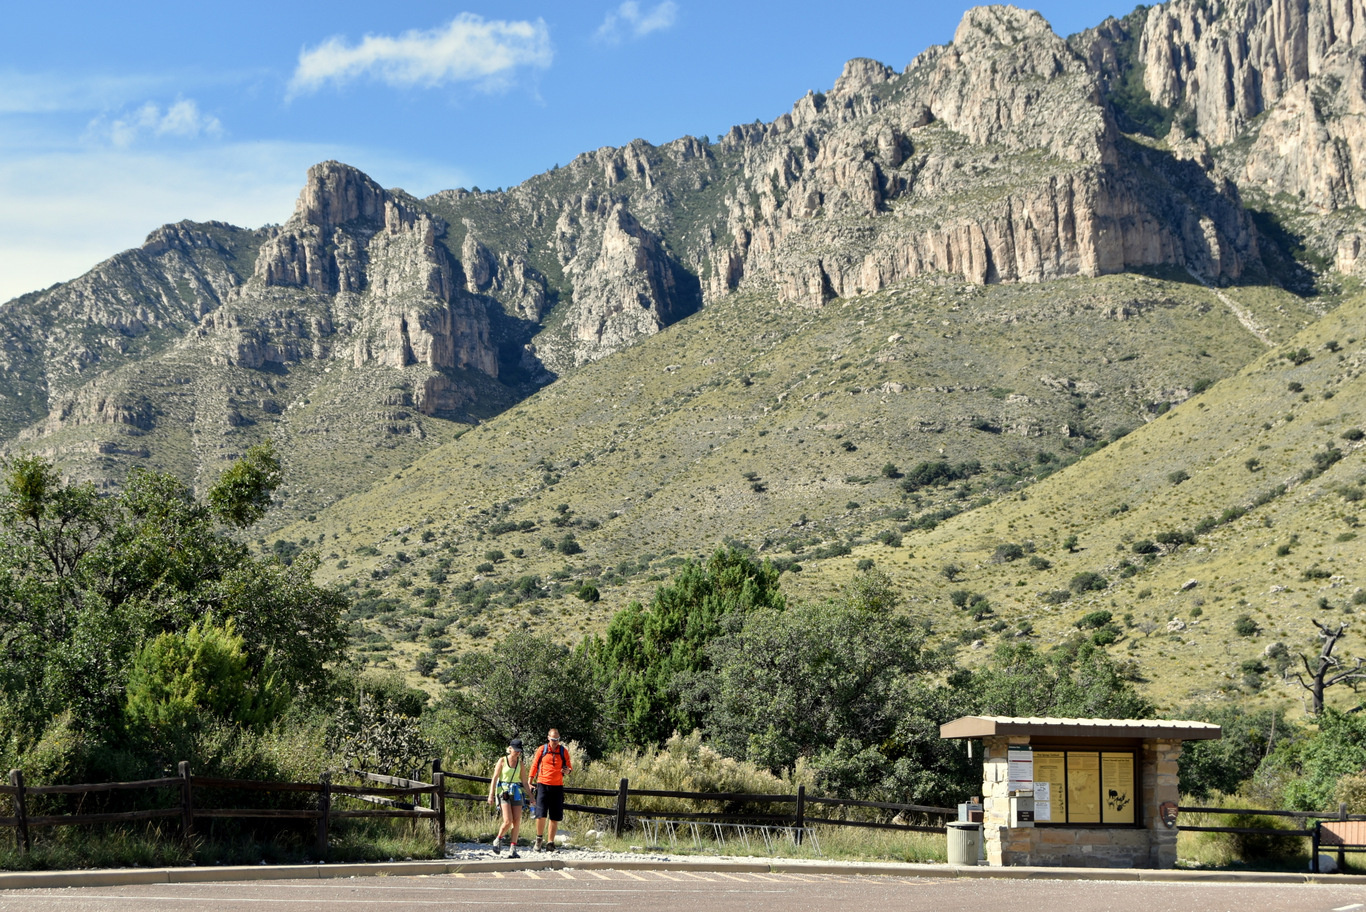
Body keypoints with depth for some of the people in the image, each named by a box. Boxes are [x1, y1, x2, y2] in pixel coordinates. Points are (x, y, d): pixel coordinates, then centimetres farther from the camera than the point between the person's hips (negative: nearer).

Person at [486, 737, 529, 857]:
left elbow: (524, 782, 10)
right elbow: (495, 778, -1)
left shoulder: (521, 764, 8)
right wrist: (491, 794, -9)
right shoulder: (502, 761, 1)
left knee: (517, 822, -3)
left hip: (516, 794, 3)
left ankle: (513, 850, 3)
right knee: (508, 821, -15)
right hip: (504, 792, -3)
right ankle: (498, 839, 13)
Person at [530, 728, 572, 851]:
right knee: (541, 814, -10)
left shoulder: (563, 752, 6)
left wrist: (567, 771, -11)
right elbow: (534, 766, 10)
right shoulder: (541, 750, 3)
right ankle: (539, 838, 11)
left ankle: (550, 842, 12)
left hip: (557, 786, 2)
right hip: (543, 785, -2)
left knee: (555, 817, 3)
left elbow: (569, 766, 13)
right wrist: (530, 782, 8)